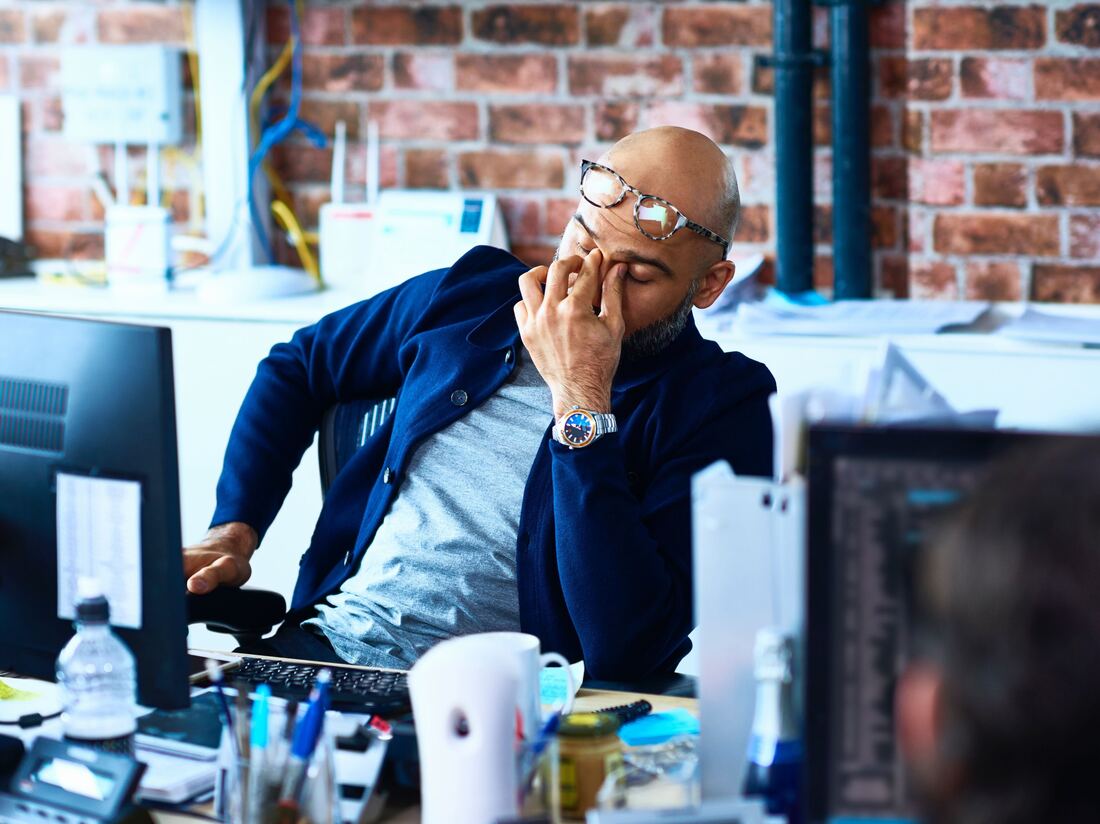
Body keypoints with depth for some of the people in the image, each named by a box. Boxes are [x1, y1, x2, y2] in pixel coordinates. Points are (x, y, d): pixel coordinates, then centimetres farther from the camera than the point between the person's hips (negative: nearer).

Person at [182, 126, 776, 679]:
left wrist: (581, 401, -19)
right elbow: (297, 366, 27)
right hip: (321, 644, 5)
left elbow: (627, 648, -21)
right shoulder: (471, 295, 9)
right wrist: (232, 531, 12)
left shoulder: (722, 406, -7)